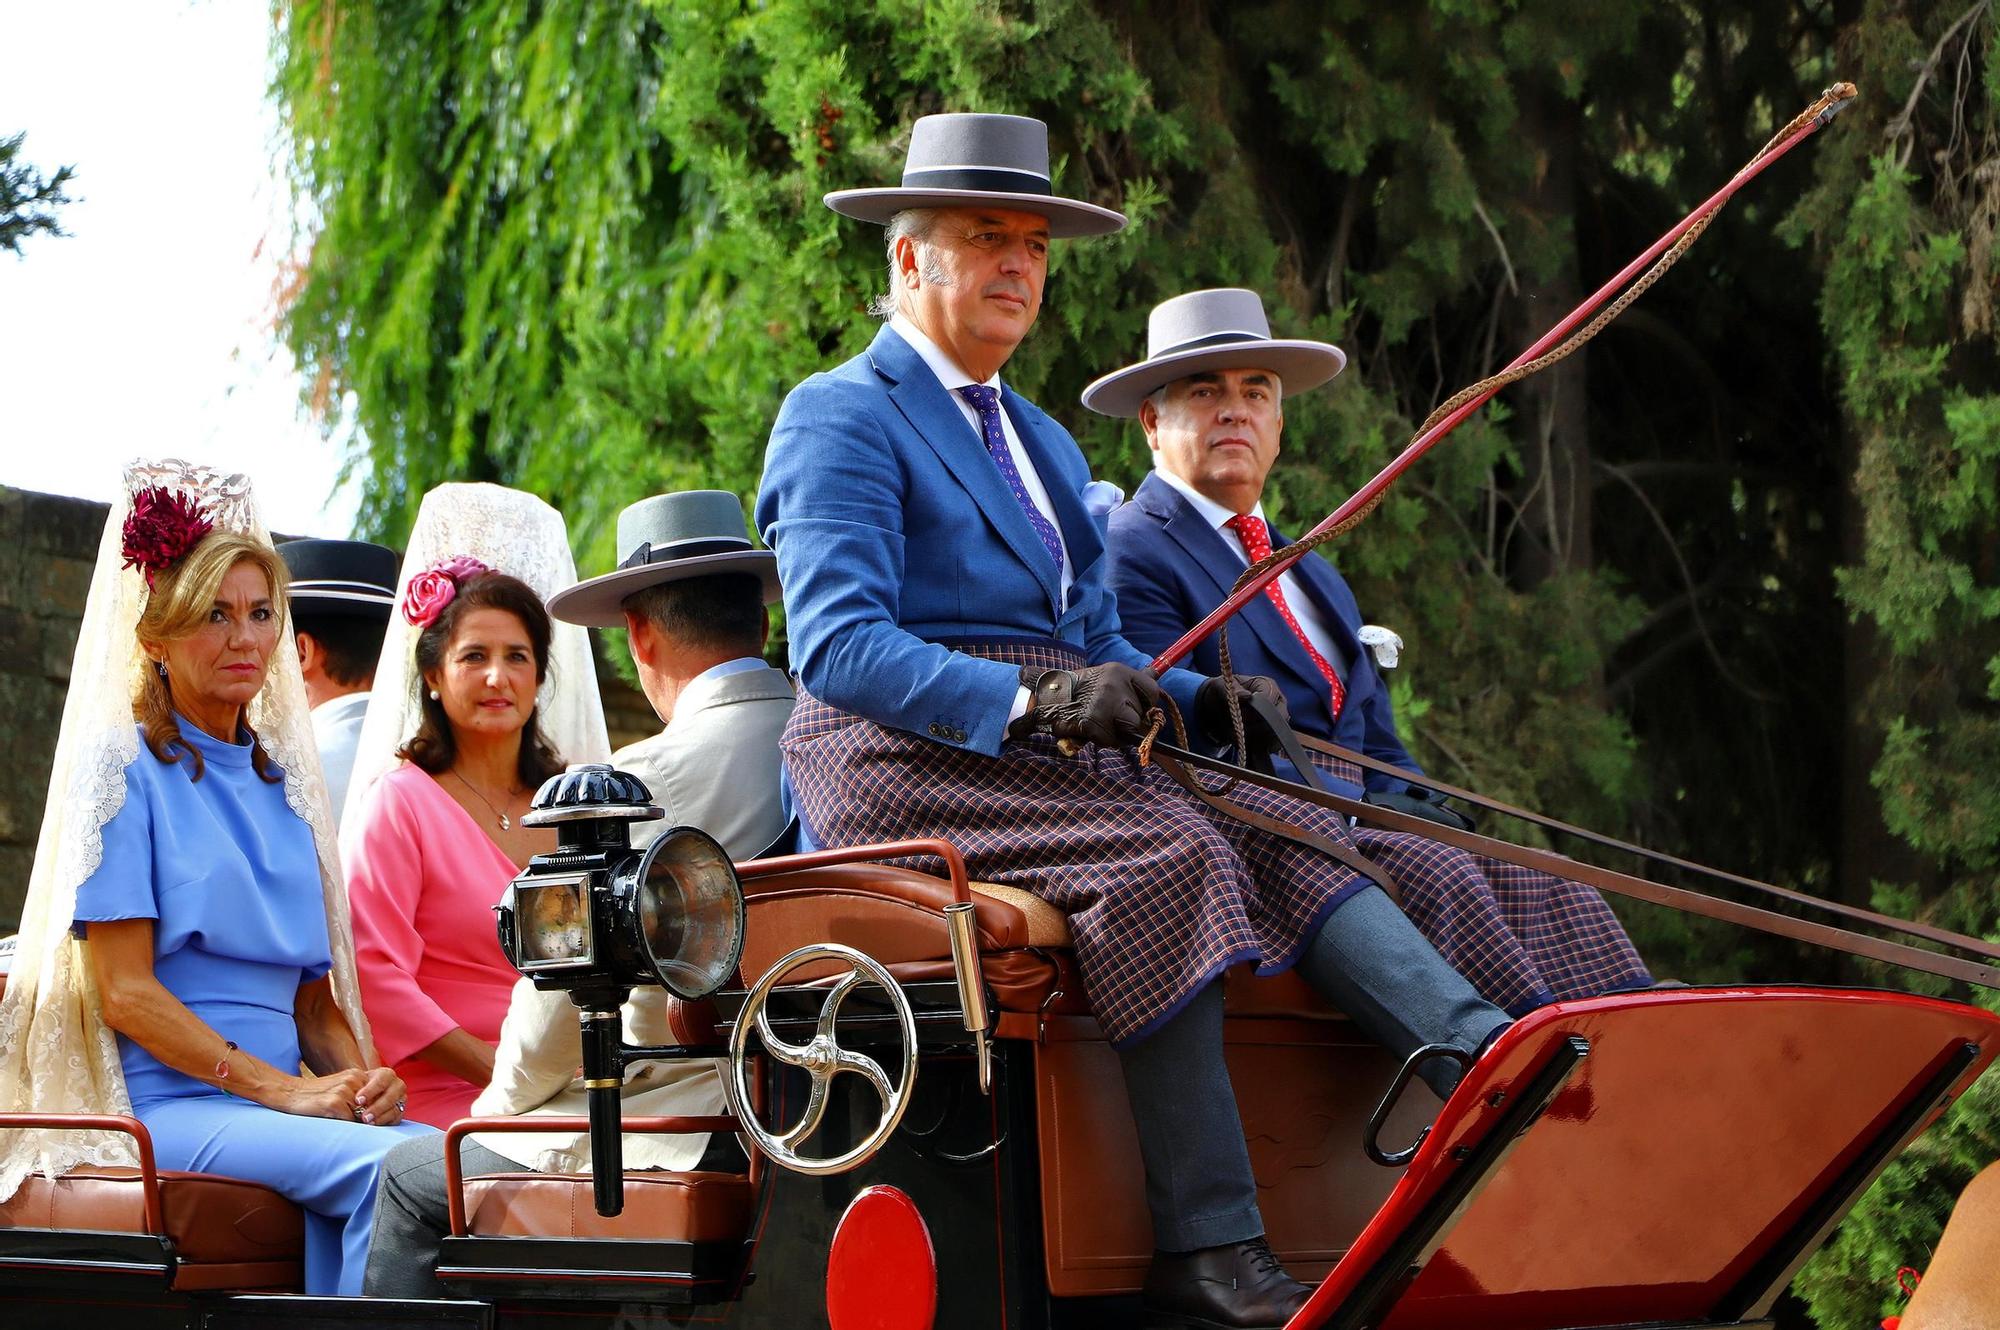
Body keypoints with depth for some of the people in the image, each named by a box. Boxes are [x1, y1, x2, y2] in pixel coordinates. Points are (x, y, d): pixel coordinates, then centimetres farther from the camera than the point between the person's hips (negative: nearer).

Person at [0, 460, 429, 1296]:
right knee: (392, 1163, -32)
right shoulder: (123, 766, 3)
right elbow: (125, 992, -6)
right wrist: (278, 1087, -15)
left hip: (285, 1095, 6)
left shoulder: (284, 783, 21)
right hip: (164, 1101, -6)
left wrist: (359, 1079, -2)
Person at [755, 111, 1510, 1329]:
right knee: (1168, 857, -30)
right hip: (909, 762, -8)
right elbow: (836, 644, -13)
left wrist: (1198, 699, 2)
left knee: (1289, 837, -16)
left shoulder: (1045, 442, 28)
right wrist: (1027, 702, -25)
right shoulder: (841, 418, 0)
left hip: (1049, 761, 8)